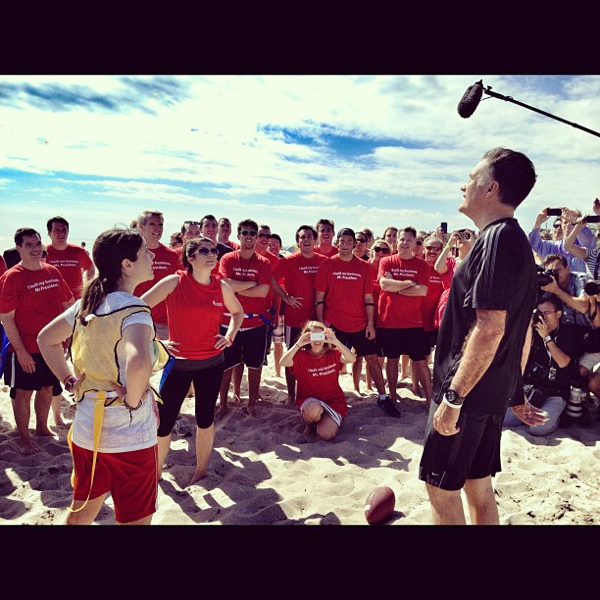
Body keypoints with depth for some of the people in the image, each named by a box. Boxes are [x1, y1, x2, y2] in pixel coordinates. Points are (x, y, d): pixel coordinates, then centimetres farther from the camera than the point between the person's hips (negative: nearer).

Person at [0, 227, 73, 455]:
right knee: (23, 393, 9)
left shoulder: (53, 272, 2)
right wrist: (20, 351, -16)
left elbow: (68, 303, 14)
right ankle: (23, 438, 25)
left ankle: (42, 427, 38)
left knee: (47, 388, 19)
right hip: (26, 350, -5)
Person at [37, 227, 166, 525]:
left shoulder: (87, 302, 2)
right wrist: (134, 400, -21)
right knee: (134, 519, 12)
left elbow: (46, 339, 14)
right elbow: (138, 363, -39)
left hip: (85, 430, 7)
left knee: (80, 511, 28)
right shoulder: (133, 309, -22)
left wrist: (70, 381, 11)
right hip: (128, 436, -7)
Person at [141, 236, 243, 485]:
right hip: (178, 362, -2)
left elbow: (237, 312, 18)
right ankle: (156, 469, 28)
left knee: (205, 418, 13)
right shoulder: (174, 282, -11)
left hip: (211, 362, 3)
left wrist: (230, 336, 4)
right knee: (164, 420, 2)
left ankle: (201, 469, 33)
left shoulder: (221, 287, 0)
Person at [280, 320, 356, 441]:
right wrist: (298, 344, -35)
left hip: (333, 400, 1)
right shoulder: (301, 355, -7)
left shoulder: (333, 354, -3)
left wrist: (336, 341, -33)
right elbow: (283, 362, -27)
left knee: (326, 435, -21)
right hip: (309, 399, -1)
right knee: (313, 409, -38)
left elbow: (352, 359, -22)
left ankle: (328, 420, 18)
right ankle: (309, 424, 2)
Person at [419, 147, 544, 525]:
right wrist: (514, 390, 22)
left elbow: (490, 328, -25)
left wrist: (453, 397, -22)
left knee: (441, 486, 5)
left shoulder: (497, 239, -17)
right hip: (493, 392, 9)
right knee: (478, 486, 19)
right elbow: (523, 330, 17)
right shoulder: (517, 240, 14)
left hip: (466, 392, -9)